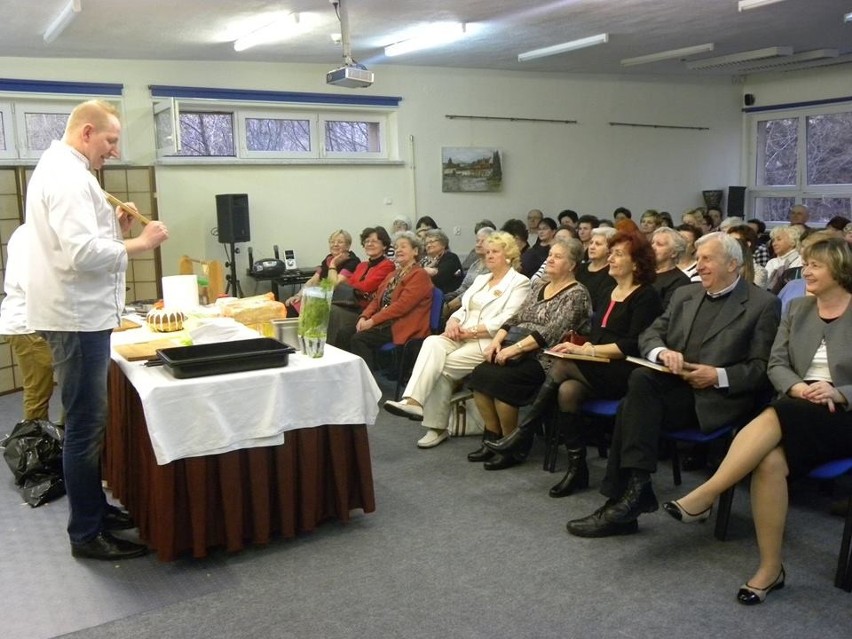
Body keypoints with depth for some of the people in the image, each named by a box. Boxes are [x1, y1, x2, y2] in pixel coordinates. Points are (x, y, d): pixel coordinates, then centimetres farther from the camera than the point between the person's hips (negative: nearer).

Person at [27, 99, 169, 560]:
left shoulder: (58, 168, 17)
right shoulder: (68, 175, -17)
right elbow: (83, 253, -27)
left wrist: (114, 226, 9)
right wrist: (139, 244, -17)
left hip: (78, 314, 11)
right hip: (77, 317, -11)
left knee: (87, 422, 18)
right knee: (85, 426, -3)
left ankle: (94, 508, 31)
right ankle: (86, 534, 7)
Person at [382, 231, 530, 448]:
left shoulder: (519, 283, 1)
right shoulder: (480, 279, 26)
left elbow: (506, 321, -11)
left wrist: (470, 331, -15)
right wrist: (453, 322, -4)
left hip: (488, 342, -6)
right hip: (462, 338, 6)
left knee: (442, 366, -25)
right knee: (432, 343, -26)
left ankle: (437, 426, -20)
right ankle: (413, 400, -35)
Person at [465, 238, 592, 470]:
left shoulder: (576, 294, -5)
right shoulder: (539, 287, 20)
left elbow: (552, 332, -16)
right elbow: (515, 319, 16)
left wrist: (514, 348, -21)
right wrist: (497, 341, -2)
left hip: (545, 358, -7)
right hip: (520, 354, 7)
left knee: (499, 380, -29)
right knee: (480, 374, -18)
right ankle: (493, 437, -5)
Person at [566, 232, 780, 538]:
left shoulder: (764, 304, 3)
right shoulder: (684, 294, 19)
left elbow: (762, 367, -3)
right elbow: (649, 334, 13)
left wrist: (719, 376, -17)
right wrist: (662, 352, -9)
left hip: (718, 398, -5)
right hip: (674, 387, 5)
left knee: (635, 403, -29)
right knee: (640, 379, -30)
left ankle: (627, 496, -24)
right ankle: (632, 493, -26)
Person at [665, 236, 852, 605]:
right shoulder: (797, 309, 13)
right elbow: (777, 364, 7)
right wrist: (797, 387, -13)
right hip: (795, 412, 3)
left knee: (774, 419, -36)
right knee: (770, 459, -31)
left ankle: (703, 498, -34)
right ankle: (770, 568, -22)